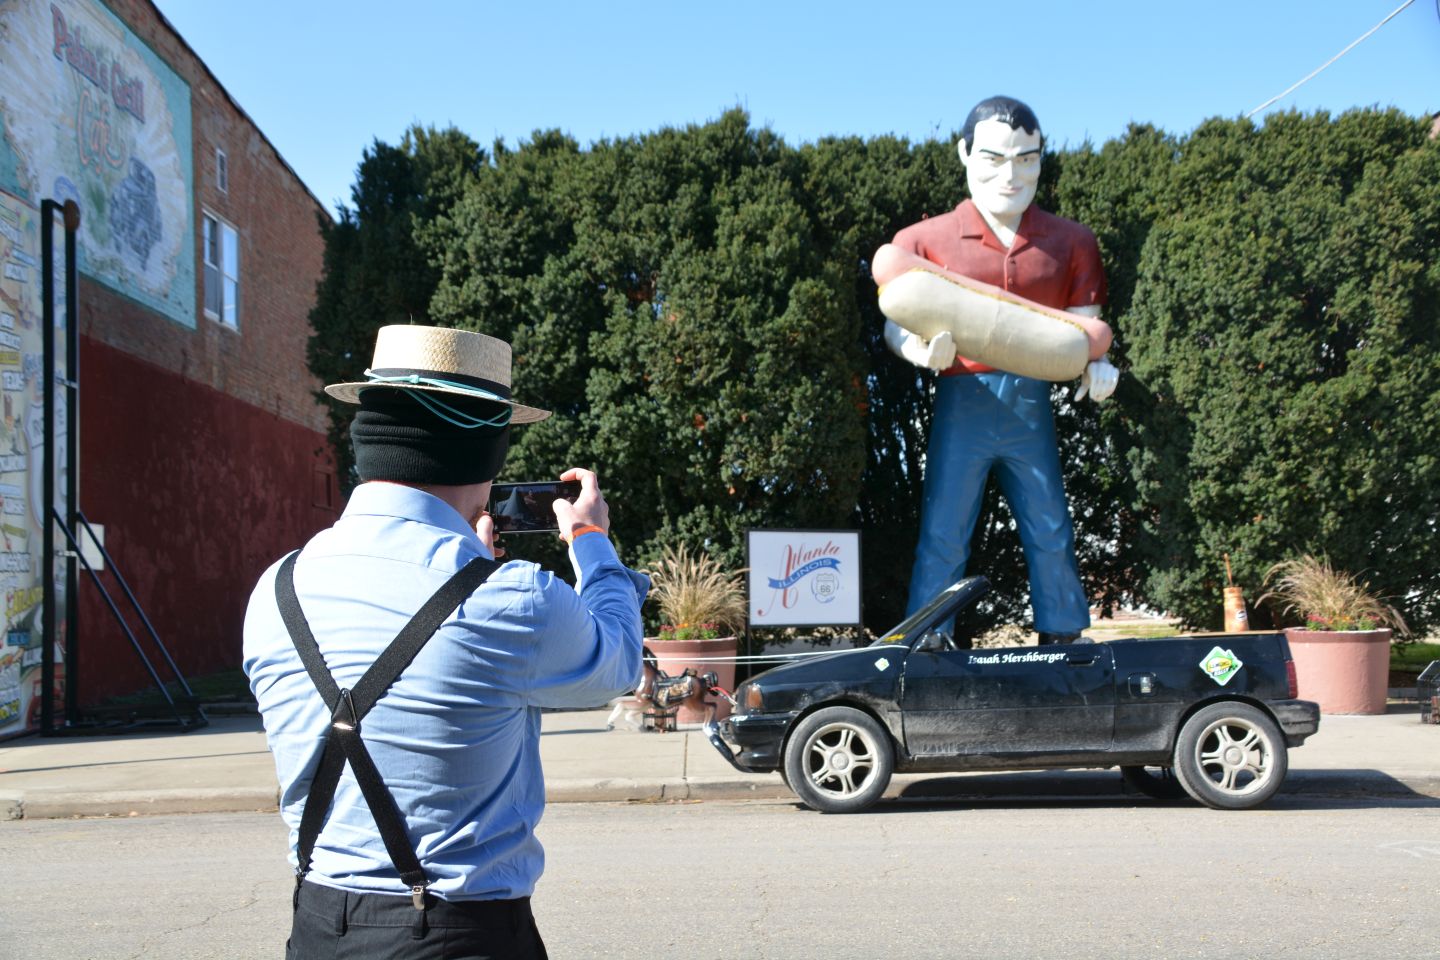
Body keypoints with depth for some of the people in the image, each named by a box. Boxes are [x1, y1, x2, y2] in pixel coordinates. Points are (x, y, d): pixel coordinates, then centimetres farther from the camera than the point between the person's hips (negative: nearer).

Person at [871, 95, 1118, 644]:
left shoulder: (1070, 242, 9)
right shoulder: (927, 240, 2)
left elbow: (1086, 327, 7)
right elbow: (896, 324, -1)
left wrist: (1095, 367, -14)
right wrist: (919, 349, -23)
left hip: (1033, 407, 3)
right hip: (963, 402, -2)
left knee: (1052, 533, 9)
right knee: (943, 534, 0)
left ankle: (1064, 644, 23)